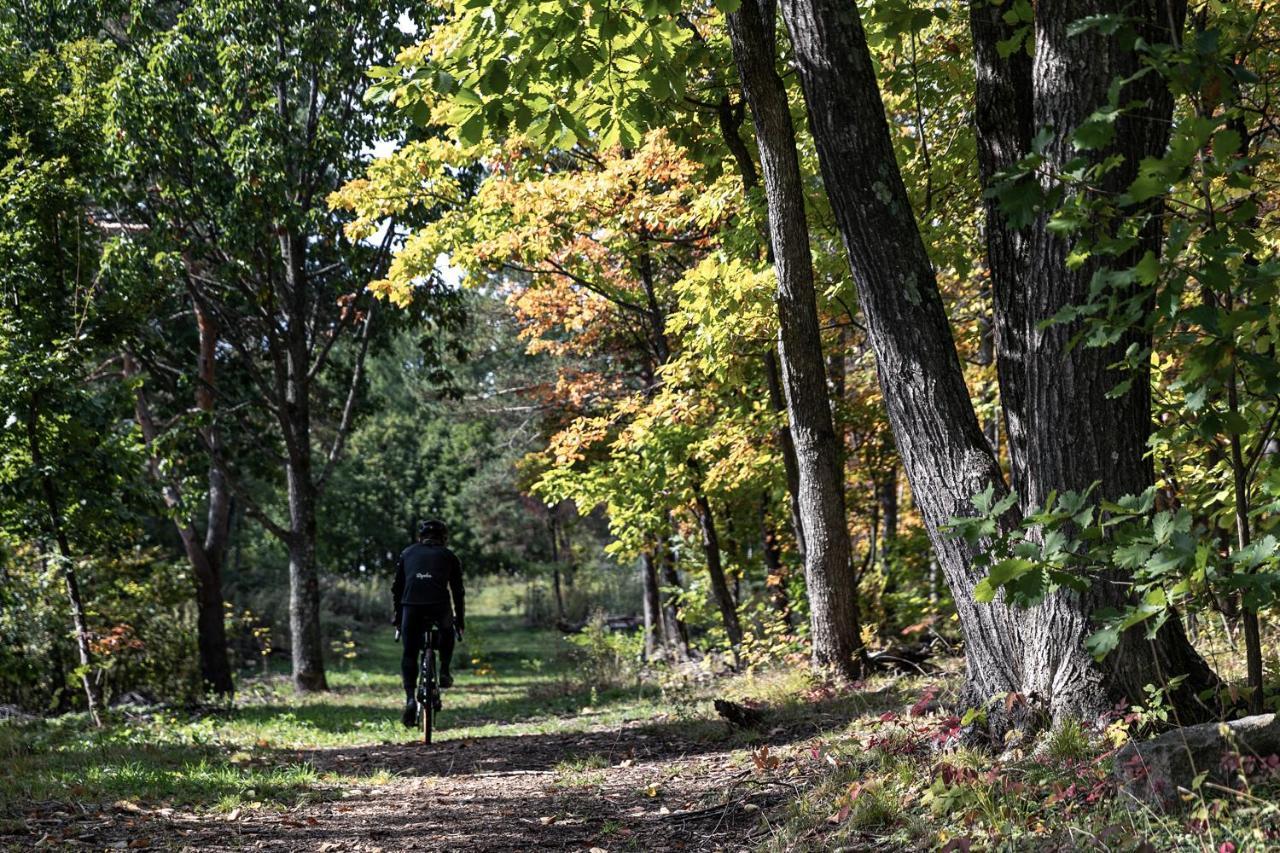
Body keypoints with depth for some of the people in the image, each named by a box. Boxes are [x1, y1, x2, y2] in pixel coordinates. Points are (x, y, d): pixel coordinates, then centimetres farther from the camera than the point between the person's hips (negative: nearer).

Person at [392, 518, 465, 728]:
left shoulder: (408, 553, 24)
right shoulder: (448, 556, 20)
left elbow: (397, 588, 23)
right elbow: (458, 591, 20)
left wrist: (397, 617, 29)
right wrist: (460, 621, 28)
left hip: (411, 606, 1)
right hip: (439, 606, 0)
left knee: (409, 654, 10)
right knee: (447, 631, 33)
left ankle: (410, 698, -6)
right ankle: (444, 672, 21)